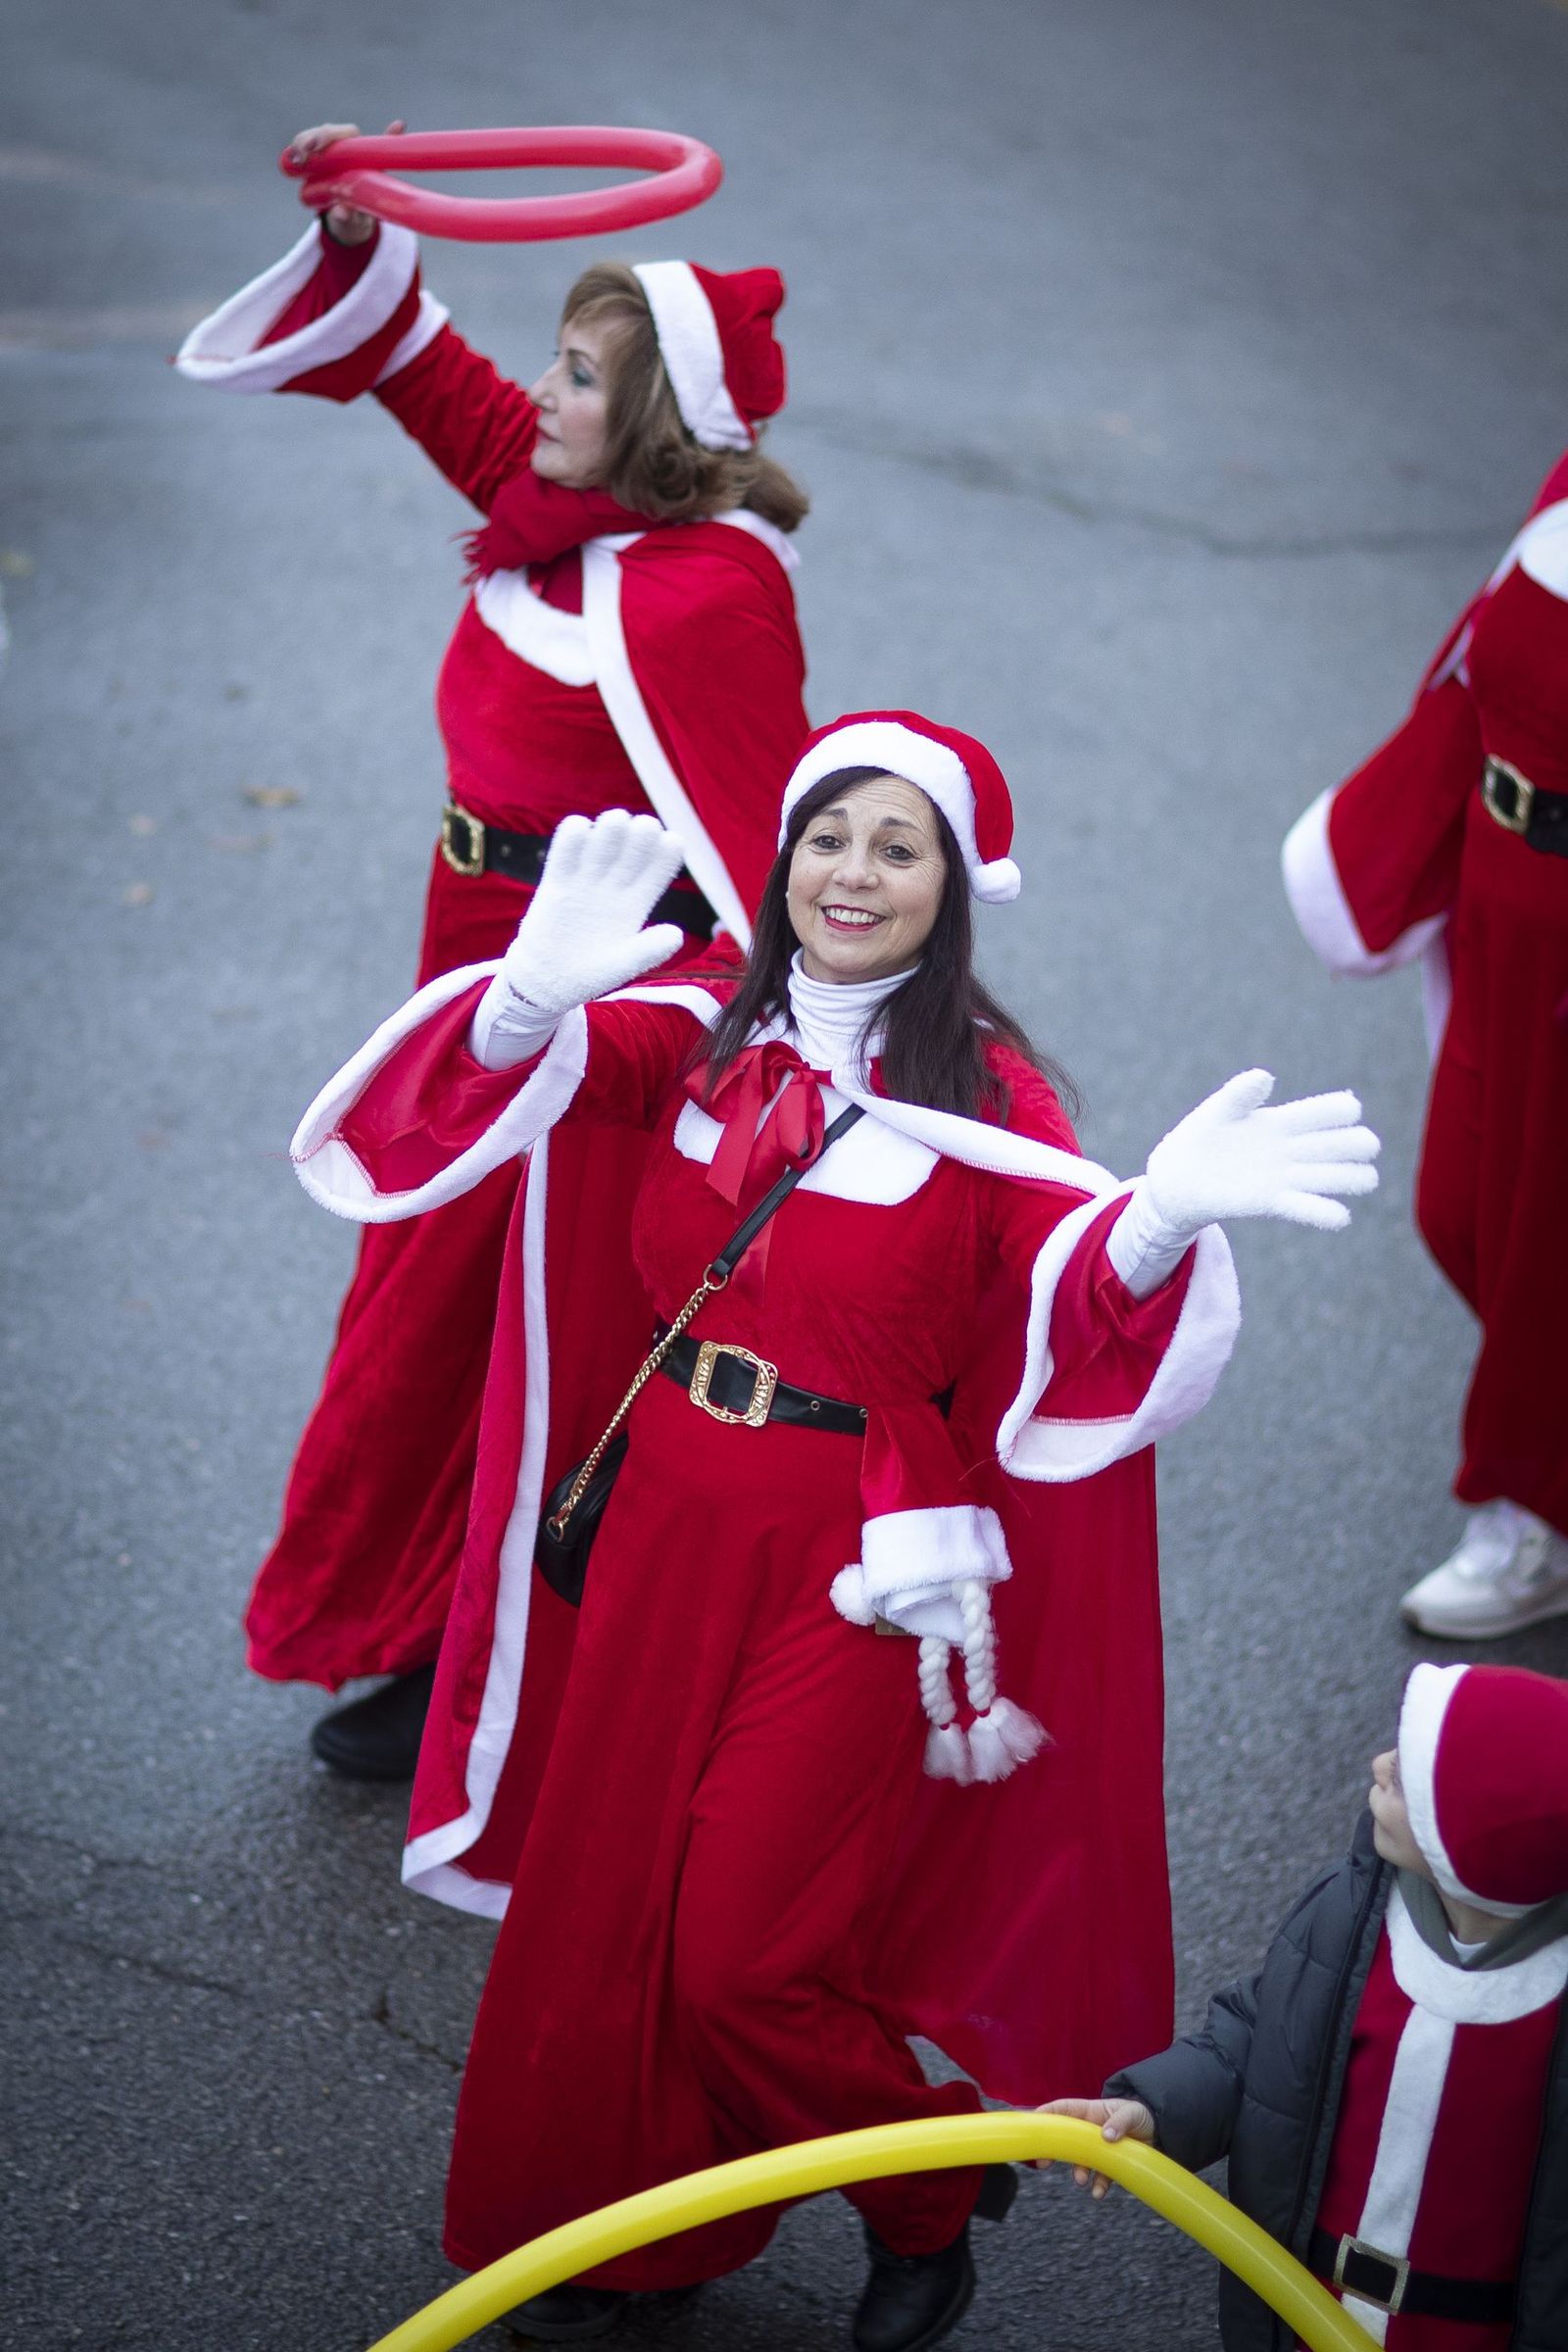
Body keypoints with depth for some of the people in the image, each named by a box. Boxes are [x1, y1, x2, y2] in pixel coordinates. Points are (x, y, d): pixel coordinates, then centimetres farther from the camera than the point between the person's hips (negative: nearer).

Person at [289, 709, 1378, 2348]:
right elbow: (537, 1066, -17)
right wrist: (536, 996, -42)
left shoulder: (985, 1092, -9)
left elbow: (1082, 1285, -26)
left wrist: (1164, 1216, -49)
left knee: (748, 1958, -1)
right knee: (596, 1901, 15)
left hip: (854, 1565, -4)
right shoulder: (704, 1035, 0)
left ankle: (924, 2215, 28)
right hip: (667, 1518, 4)